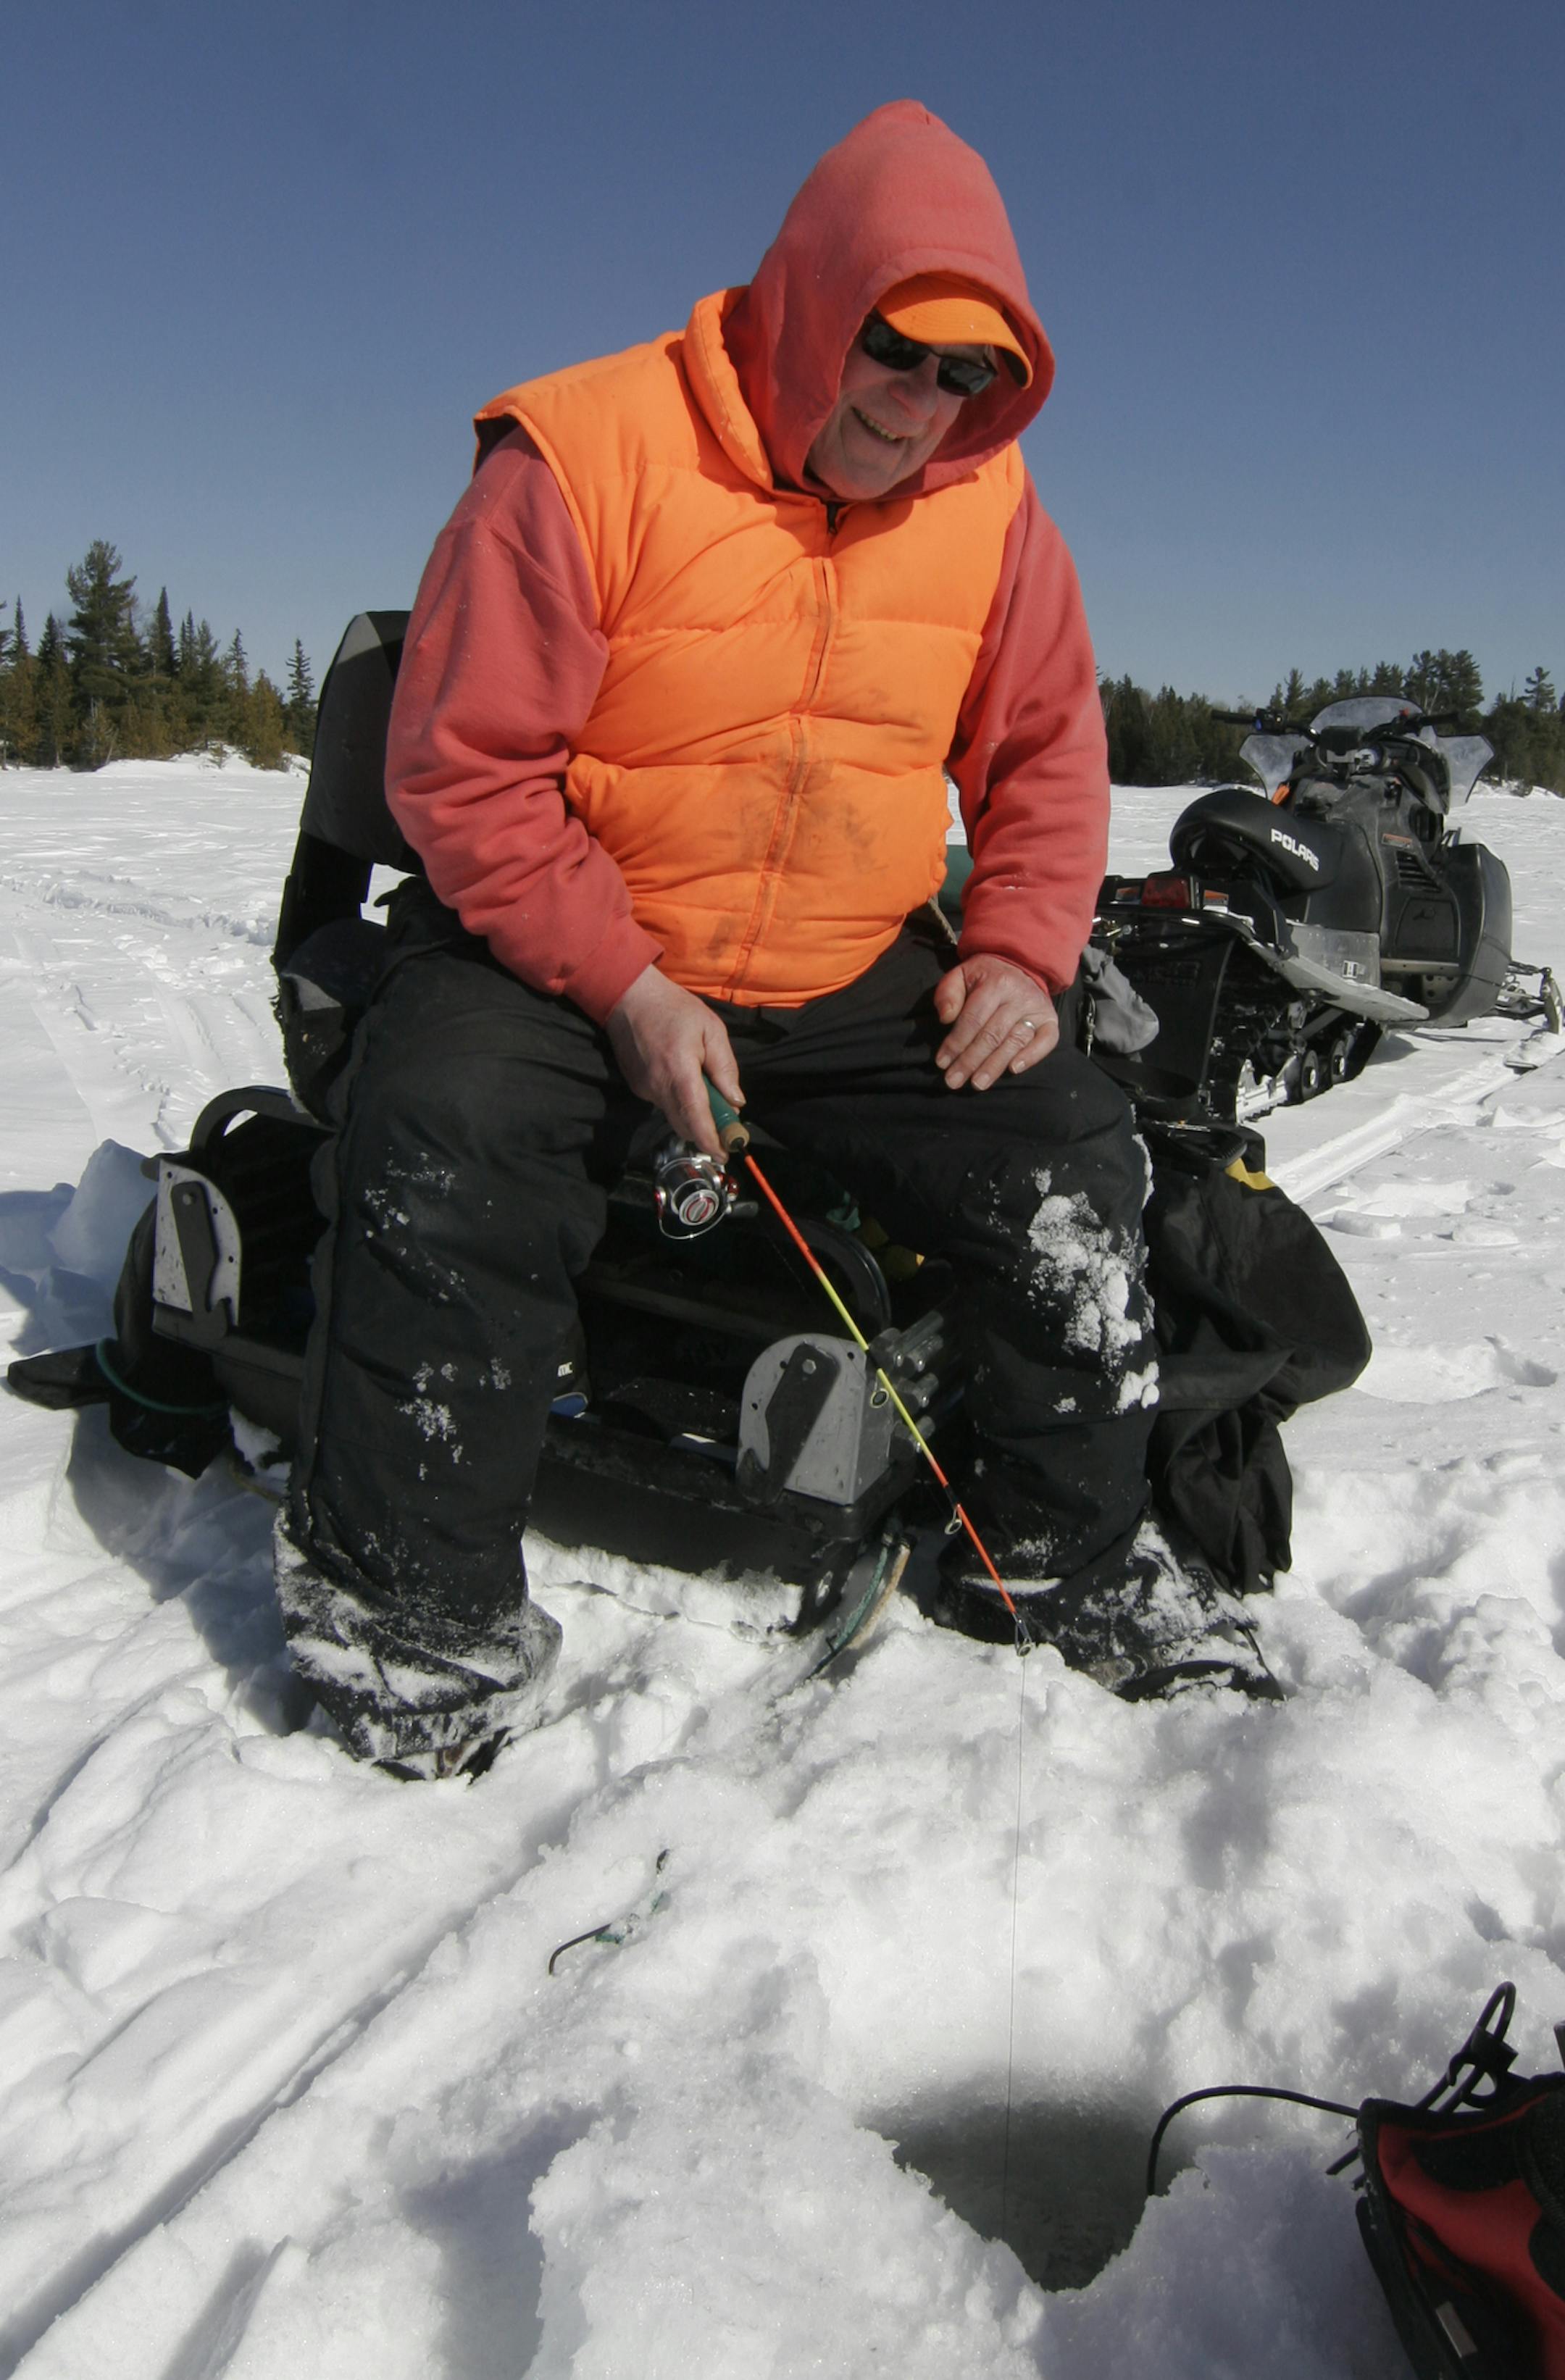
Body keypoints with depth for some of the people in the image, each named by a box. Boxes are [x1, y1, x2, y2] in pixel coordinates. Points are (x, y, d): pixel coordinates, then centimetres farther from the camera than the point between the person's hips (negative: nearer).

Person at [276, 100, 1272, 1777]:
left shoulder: (990, 505, 2)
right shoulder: (584, 455, -13)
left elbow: (1046, 749, 12)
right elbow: (461, 761, -13)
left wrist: (1019, 951, -6)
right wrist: (625, 989, -21)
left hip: (855, 979, 4)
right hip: (555, 948, -3)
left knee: (1071, 1159, -9)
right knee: (444, 1176, -30)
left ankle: (1070, 1563, 11)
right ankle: (413, 1613, -11)